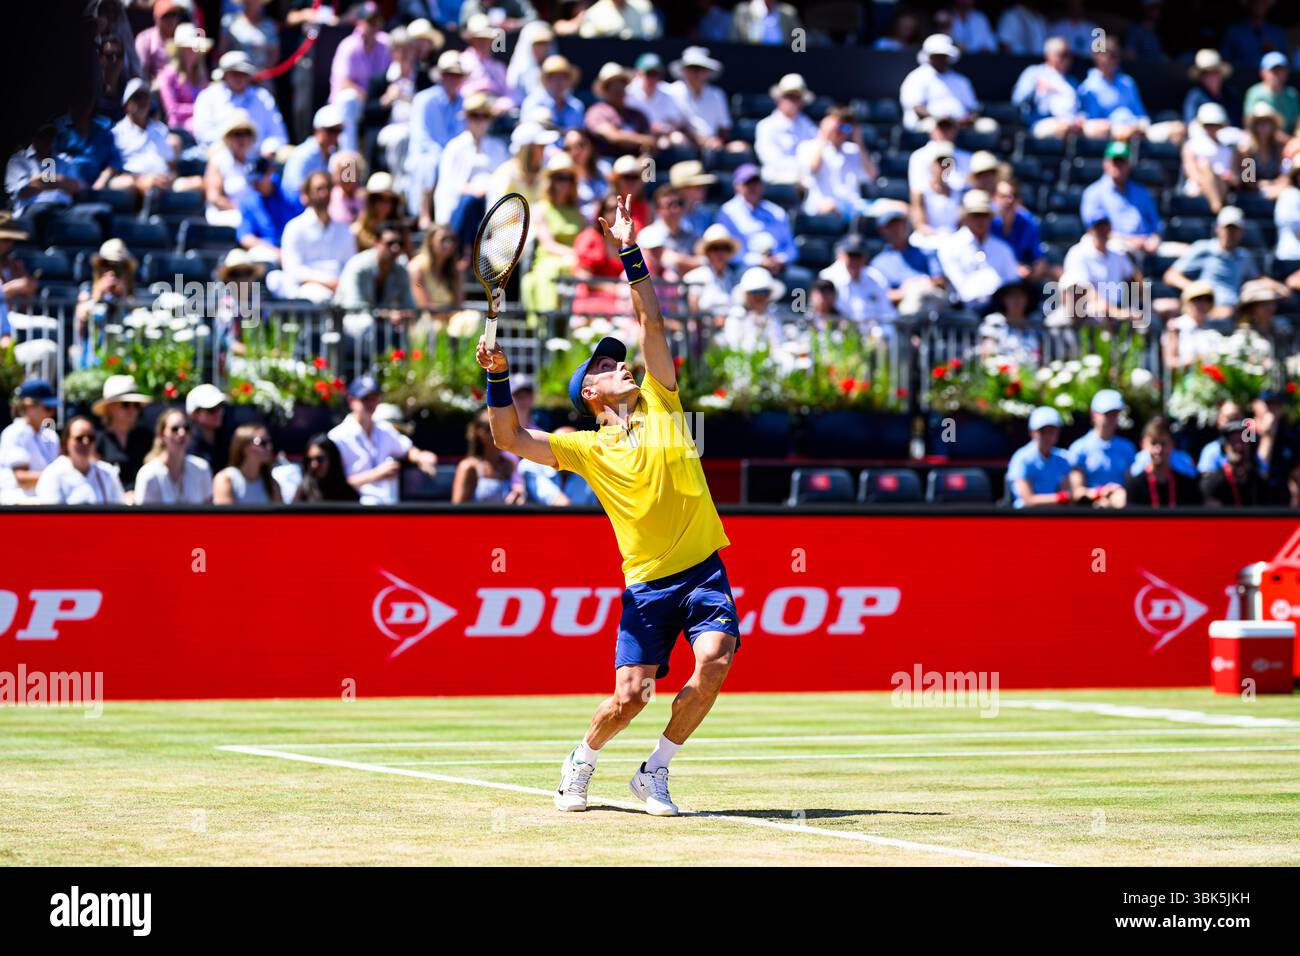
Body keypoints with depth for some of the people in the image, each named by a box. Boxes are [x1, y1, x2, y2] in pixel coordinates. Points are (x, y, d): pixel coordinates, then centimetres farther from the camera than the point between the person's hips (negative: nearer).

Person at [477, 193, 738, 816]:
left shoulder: (659, 403, 9)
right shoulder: (588, 449, 5)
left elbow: (650, 320, 5)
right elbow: (510, 439, -2)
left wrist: (630, 252, -1)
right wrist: (498, 376, -12)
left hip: (703, 570, 2)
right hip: (646, 583, -1)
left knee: (714, 659, -22)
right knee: (628, 697, -10)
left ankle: (654, 773, -3)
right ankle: (582, 763, 23)